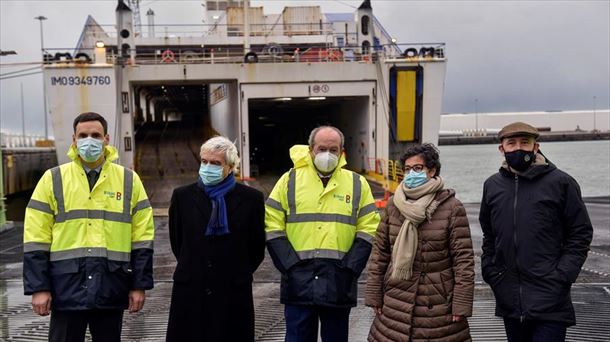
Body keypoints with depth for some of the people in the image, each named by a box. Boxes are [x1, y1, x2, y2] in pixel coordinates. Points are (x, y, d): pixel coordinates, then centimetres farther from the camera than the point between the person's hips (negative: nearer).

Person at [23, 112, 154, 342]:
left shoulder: (129, 180, 5)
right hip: (67, 286, -1)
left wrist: (140, 285, 0)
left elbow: (142, 237, 4)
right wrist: (38, 287, -5)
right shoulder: (53, 179, 3)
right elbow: (36, 239, 1)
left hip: (111, 287, 1)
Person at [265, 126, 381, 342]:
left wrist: (350, 267, -6)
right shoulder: (290, 180, 4)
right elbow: (273, 227, 1)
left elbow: (368, 229, 4)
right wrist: (290, 265, -9)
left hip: (339, 284, 1)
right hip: (299, 283, -1)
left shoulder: (357, 184, 8)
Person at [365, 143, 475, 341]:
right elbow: (379, 253, 7)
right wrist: (374, 295, 5)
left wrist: (461, 304, -10)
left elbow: (464, 259, -7)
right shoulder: (393, 205, 4)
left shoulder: (452, 208, -6)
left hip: (438, 306, -3)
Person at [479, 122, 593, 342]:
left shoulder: (560, 182, -3)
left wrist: (562, 276, -10)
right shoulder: (492, 185, 9)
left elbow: (581, 233, -2)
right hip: (509, 301, 4)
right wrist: (490, 272, 7)